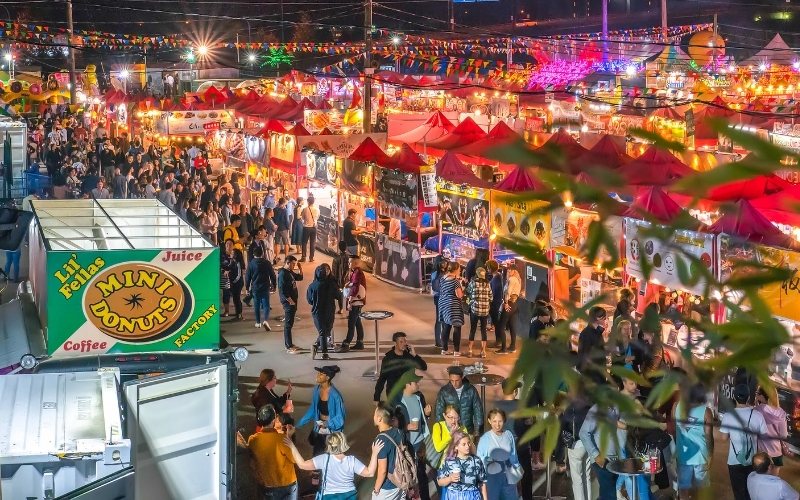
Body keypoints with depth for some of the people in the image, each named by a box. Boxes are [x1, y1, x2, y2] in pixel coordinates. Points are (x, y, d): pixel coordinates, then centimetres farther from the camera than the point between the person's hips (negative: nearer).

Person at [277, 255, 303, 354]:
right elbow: (282, 290, -22)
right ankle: (289, 347, -5)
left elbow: (300, 278, 24)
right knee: (288, 324, -6)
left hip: (293, 301, 10)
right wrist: (290, 301, -19)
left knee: (290, 323, 16)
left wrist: (300, 268, 7)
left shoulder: (290, 272, 12)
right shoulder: (283, 273, -17)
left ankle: (289, 344, 24)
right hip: (288, 302, -10)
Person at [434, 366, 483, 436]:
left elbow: (478, 410, 5)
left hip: (468, 431, 0)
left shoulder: (471, 390, -2)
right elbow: (439, 412, 2)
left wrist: (477, 429, 5)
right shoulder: (444, 391, -3)